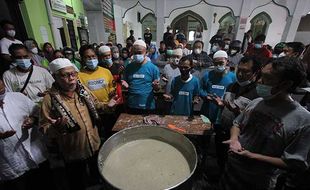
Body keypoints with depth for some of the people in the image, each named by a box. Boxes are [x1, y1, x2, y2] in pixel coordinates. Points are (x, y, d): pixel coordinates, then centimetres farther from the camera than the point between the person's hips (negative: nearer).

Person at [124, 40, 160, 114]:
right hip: (131, 105, 3)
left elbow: (157, 88, -1)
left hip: (148, 106, -3)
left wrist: (156, 86, -23)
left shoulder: (153, 67, -6)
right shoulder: (129, 67, 2)